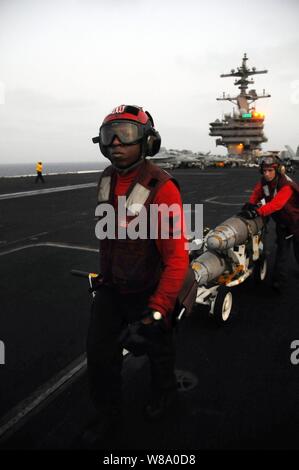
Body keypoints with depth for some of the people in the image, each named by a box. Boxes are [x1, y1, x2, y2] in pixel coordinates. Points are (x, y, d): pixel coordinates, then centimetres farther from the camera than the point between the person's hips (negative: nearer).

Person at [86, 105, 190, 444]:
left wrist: (155, 313, -32)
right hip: (110, 288, 6)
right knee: (99, 352, 12)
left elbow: (178, 257, -29)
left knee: (156, 348, 20)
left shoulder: (161, 189, -27)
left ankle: (163, 395, 52)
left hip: (148, 291, -5)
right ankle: (107, 413, 40)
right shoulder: (107, 178, -3)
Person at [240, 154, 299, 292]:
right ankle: (279, 280, 5)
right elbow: (257, 193, 1)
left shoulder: (286, 186, -32)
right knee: (282, 249, 3)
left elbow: (276, 203, -46)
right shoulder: (264, 182, -11)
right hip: (281, 221, 5)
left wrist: (258, 212, -57)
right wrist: (250, 204, -22)